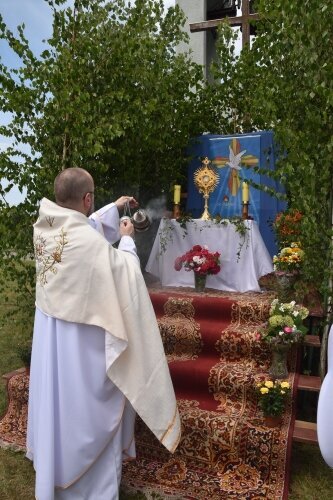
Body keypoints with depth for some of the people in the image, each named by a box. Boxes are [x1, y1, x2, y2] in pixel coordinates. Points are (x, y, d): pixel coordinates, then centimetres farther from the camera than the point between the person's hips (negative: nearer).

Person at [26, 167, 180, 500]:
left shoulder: (43, 227, -6)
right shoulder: (90, 242, -29)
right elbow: (125, 272, -13)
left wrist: (115, 208, 22)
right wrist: (126, 239, 3)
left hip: (49, 334, 8)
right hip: (81, 341, -8)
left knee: (55, 398, 24)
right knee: (85, 407, 11)